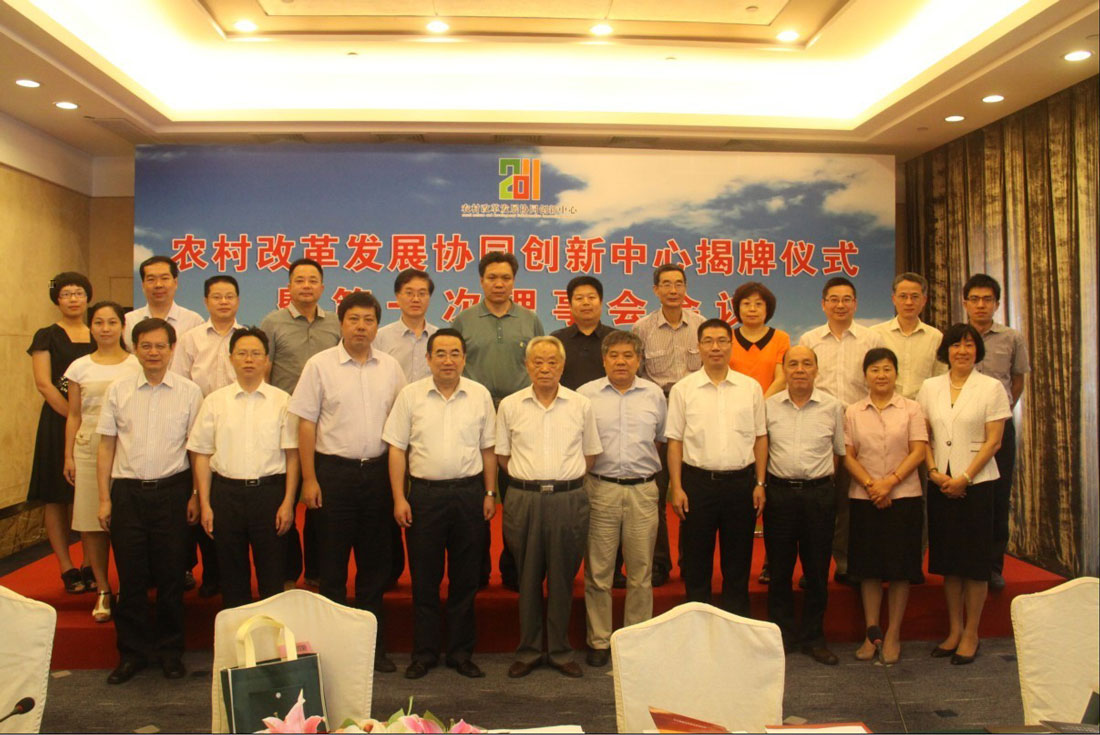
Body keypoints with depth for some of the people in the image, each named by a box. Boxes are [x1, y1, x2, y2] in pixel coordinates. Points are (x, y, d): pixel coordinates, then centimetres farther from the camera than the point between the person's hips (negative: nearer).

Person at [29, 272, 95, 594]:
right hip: (58, 423, -3)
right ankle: (67, 569, 8)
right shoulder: (47, 336, 1)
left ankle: (90, 566, 11)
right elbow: (44, 384, -8)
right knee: (57, 497, 1)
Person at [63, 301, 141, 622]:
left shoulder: (137, 365, 4)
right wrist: (68, 456, 6)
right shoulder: (80, 367, 9)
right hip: (89, 451, 2)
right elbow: (73, 416, 11)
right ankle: (103, 591, 14)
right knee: (92, 523, 2)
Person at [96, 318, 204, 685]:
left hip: (171, 489, -1)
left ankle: (169, 650, 22)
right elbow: (106, 446, 7)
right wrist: (104, 498, 4)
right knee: (130, 576, 6)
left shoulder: (189, 392, 0)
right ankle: (132, 651, 22)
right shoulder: (118, 390, 5)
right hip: (127, 490, 1)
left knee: (171, 575, 6)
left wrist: (196, 495, -1)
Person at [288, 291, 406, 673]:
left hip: (378, 472, 3)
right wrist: (309, 479, -7)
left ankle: (373, 644, 23)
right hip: (334, 472, -3)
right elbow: (306, 423, -3)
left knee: (375, 563, 11)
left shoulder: (390, 367, 6)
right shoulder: (320, 365, -2)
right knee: (332, 564, 5)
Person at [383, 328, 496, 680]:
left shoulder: (480, 395, 5)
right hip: (424, 493, -1)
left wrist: (490, 494, 5)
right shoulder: (410, 395, 1)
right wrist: (399, 498, -4)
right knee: (424, 579, 6)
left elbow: (488, 449, 9)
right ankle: (424, 653, 20)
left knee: (465, 578, 8)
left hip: (469, 492, 1)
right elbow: (397, 449, 1)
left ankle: (461, 652, 21)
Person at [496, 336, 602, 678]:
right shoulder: (510, 406, 4)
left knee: (563, 579, 8)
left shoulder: (581, 405, 4)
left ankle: (561, 650, 22)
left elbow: (590, 453, 12)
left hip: (568, 499, 0)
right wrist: (530, 479, 4)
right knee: (527, 578, 8)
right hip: (524, 500, 0)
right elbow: (502, 454, 10)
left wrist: (565, 480, 5)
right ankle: (528, 650, 21)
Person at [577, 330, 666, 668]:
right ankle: (599, 641, 18)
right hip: (600, 489, -1)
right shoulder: (586, 394, 2)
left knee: (641, 573, 8)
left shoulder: (654, 394, 8)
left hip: (643, 491, 2)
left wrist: (647, 466, 12)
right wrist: (580, 482, 1)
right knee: (598, 572, 5)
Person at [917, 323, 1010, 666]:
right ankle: (954, 630, 21)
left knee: (974, 560, 2)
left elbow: (993, 441, -6)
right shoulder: (930, 387, 7)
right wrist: (934, 472, -7)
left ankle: (971, 634, 14)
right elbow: (923, 437, 7)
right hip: (940, 483, 3)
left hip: (976, 482, -3)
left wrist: (964, 478, -13)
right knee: (948, 559, 9)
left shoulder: (992, 388, -2)